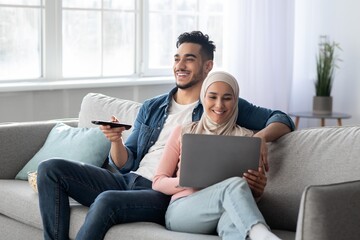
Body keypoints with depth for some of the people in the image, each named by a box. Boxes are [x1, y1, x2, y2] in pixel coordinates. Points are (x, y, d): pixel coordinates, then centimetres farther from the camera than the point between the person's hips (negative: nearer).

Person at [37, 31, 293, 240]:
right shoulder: (151, 107, 19)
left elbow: (281, 119, 1)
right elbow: (125, 164, 16)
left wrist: (260, 137, -21)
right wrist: (116, 140, -7)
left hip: (166, 195, -6)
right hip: (128, 181, 6)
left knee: (107, 201, -36)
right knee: (50, 169, -8)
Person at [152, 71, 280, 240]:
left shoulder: (246, 137, 18)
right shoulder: (183, 133, 17)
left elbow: (249, 190, 16)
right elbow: (158, 182, 13)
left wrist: (258, 189, -10)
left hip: (222, 213, 1)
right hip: (181, 209, -1)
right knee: (234, 185, -36)